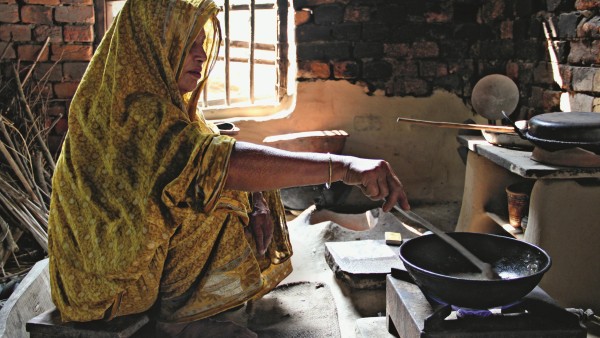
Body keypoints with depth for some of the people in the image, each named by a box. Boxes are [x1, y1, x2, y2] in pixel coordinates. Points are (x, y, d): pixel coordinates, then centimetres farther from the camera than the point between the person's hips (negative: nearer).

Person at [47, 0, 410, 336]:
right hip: (115, 271, -8)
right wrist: (342, 166, -44)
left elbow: (222, 154, 4)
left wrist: (256, 201, -18)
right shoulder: (131, 108, -25)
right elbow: (212, 161, -39)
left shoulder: (170, 100, 4)